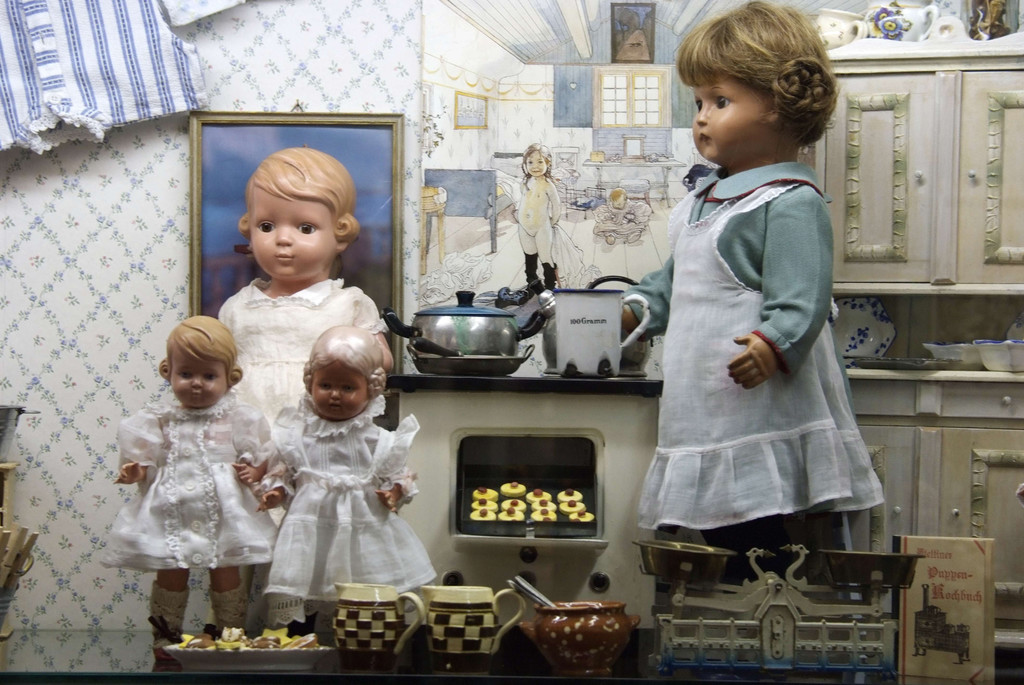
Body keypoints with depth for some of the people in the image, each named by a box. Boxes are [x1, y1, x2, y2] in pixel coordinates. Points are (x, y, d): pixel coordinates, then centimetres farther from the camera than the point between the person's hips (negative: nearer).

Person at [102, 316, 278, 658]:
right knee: (170, 575, 8)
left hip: (221, 511, -1)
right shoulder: (160, 419, 5)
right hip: (172, 512, 1)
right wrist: (135, 472, -13)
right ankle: (165, 636, 22)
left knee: (225, 574, 6)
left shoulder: (237, 418, 1)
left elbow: (259, 459, 3)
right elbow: (145, 460, 6)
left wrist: (253, 471, -16)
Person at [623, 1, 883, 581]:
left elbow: (800, 301, -21)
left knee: (751, 552, -10)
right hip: (706, 420, 9)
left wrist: (773, 343, -38)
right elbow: (674, 283, 30)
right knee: (712, 547, 13)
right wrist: (636, 310, 16)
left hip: (762, 418, -9)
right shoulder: (704, 201, 17)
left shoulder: (790, 203, -12)